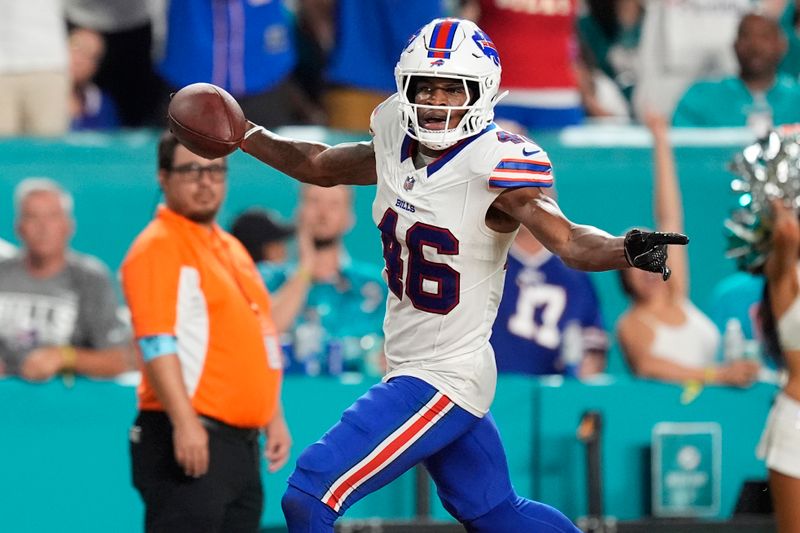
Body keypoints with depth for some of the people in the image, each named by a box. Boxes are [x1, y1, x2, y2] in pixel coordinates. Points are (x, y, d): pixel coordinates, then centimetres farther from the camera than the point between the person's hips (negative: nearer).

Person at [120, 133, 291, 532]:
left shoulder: (232, 249, 21)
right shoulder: (158, 247, -8)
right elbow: (156, 343, -18)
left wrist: (274, 418, 22)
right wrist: (184, 422, -26)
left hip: (241, 439, 9)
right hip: (189, 438, -9)